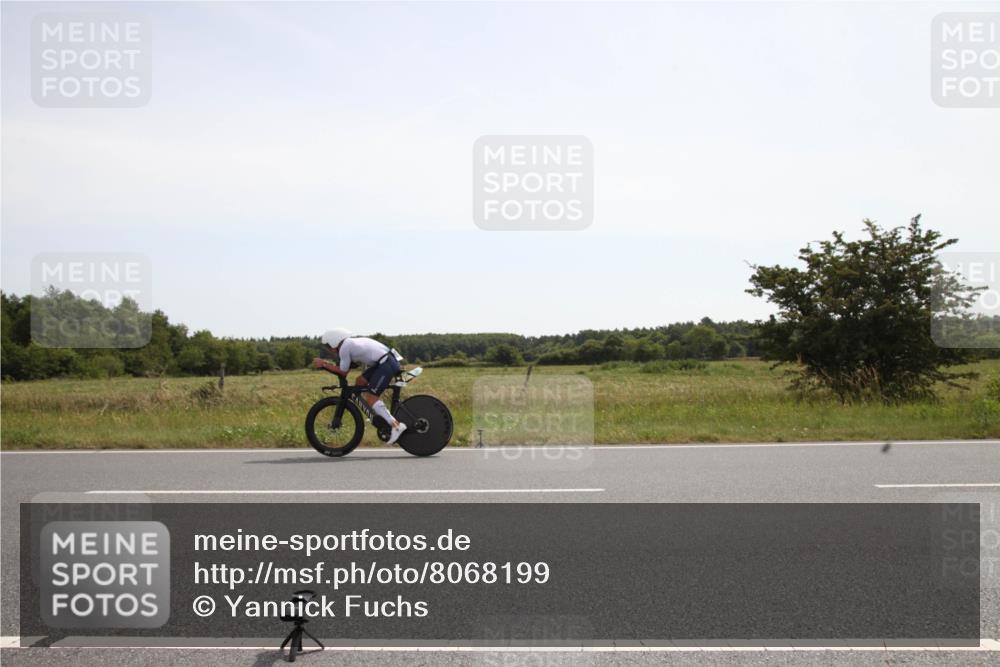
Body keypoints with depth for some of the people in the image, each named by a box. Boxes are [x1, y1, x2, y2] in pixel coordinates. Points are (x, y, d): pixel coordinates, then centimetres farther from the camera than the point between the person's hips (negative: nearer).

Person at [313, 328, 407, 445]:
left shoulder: (344, 347, -7)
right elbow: (345, 370, 24)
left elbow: (343, 372, -1)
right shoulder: (351, 343, 21)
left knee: (370, 397, -9)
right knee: (360, 381, 18)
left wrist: (324, 364, 6)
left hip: (387, 364, -10)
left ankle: (396, 425, -17)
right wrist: (325, 363, 19)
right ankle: (378, 414, 21)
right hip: (388, 360, 10)